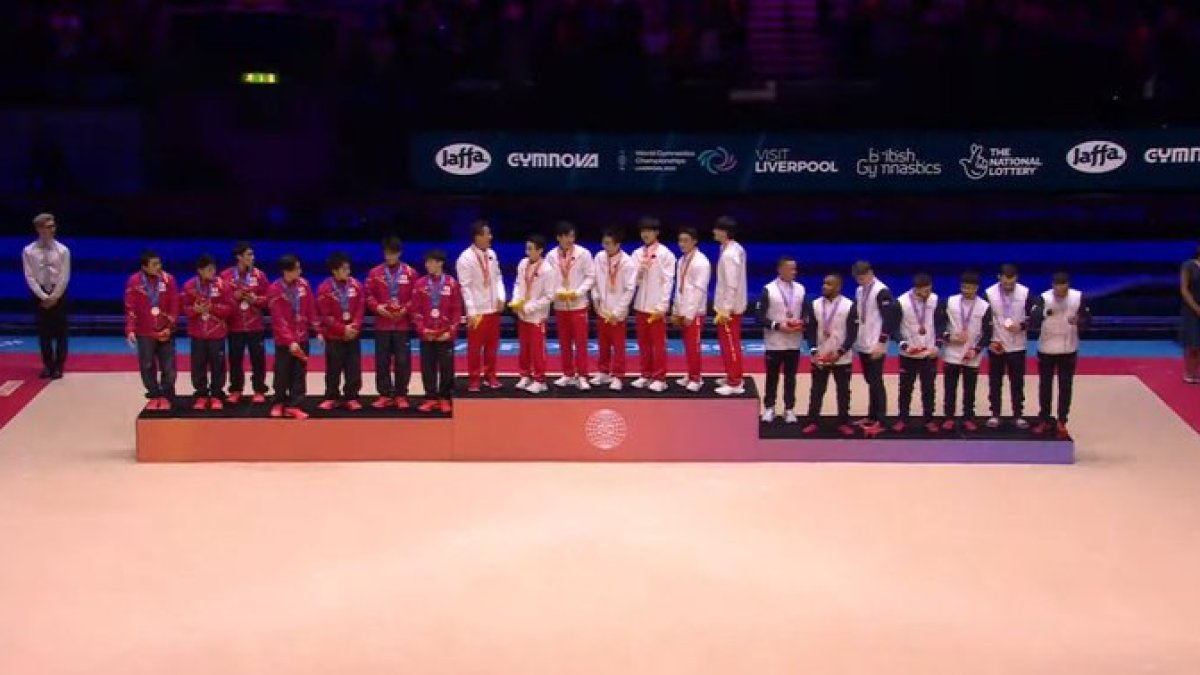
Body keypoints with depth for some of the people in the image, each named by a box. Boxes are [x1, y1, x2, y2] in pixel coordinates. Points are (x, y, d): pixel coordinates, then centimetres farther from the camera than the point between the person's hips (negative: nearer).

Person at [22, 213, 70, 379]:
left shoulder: (62, 250, -5)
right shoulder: (29, 251, -4)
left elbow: (64, 277, -6)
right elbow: (30, 277, -6)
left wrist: (54, 297, -12)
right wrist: (43, 297, -13)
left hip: (58, 294, -1)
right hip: (40, 295, 1)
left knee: (60, 332, 3)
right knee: (43, 332, 6)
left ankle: (59, 366, 12)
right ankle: (48, 365, 16)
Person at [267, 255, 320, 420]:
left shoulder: (303, 285, -2)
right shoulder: (275, 290, -15)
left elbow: (311, 309, 5)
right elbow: (279, 320, -17)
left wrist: (318, 331, 1)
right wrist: (290, 341, -22)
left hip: (302, 338, 3)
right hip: (283, 340, -3)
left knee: (299, 373, 2)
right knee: (282, 374, 5)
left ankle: (294, 406, 5)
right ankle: (279, 404, 23)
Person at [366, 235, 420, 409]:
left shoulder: (410, 273, 1)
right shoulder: (375, 273, 3)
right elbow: (369, 295, 4)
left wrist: (406, 309, -13)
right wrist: (377, 307, -13)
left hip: (403, 324, -1)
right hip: (382, 324, 1)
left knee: (403, 361, 0)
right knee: (382, 361, 4)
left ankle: (401, 395, 9)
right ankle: (385, 395, 12)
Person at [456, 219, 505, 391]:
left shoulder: (491, 254, 3)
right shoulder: (466, 258, -14)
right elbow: (465, 287, -14)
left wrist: (501, 297, -2)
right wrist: (471, 311, -16)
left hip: (493, 308, 5)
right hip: (477, 310, -5)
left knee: (492, 344, 13)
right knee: (475, 346, 2)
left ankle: (490, 375, 25)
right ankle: (474, 378, 13)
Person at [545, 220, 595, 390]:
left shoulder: (583, 253, -5)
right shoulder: (551, 256, -1)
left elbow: (590, 276, -4)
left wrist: (578, 292, -16)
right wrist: (556, 292, -15)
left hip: (578, 304, -2)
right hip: (559, 305, 2)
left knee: (581, 341, -4)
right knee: (564, 342, 9)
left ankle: (582, 377, -1)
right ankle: (568, 375, 19)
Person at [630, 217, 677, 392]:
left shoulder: (665, 254, -6)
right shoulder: (637, 254, 9)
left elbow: (668, 281, -8)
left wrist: (662, 306, -12)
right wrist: (639, 271, -14)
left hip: (656, 306, -5)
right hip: (640, 305, 5)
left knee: (658, 343, -2)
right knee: (643, 343, 10)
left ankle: (659, 378, 2)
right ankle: (646, 376, 17)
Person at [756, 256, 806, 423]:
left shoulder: (800, 289, 6)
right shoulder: (768, 290, -7)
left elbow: (806, 313, 13)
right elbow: (760, 317, -8)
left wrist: (802, 324, -8)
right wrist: (777, 326, -20)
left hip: (794, 343, 3)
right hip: (774, 343, -3)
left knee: (790, 377, 7)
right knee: (772, 377, 5)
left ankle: (789, 409, 14)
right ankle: (769, 408, 15)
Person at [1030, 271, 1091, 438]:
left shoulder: (1079, 297, -10)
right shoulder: (1043, 298, -16)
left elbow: (1088, 320, -4)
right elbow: (1033, 320, -27)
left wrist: (1079, 321, -27)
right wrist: (1045, 313, -47)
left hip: (1068, 349, 1)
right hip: (1046, 349, -1)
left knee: (1066, 386, 4)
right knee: (1045, 385, 9)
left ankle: (1062, 422, 13)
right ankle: (1044, 420, 23)